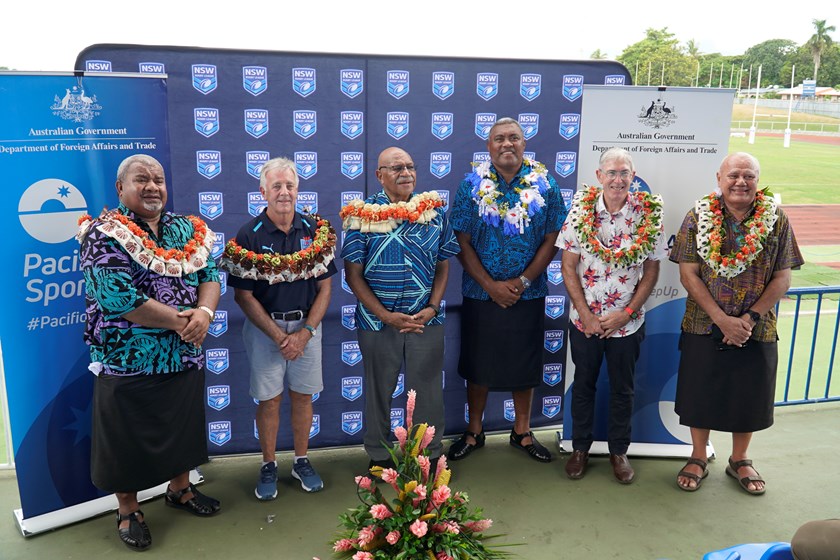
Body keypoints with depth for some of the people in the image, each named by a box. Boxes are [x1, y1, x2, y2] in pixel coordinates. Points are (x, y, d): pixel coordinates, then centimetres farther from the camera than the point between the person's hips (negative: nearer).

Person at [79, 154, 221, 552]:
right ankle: (128, 511, 30)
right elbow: (118, 297, -23)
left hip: (186, 356, 5)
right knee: (127, 439, 10)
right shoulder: (104, 234, -12)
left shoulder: (187, 229, 6)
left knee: (183, 428, 19)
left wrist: (204, 312, -21)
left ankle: (180, 489, 42)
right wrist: (178, 321, -19)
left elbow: (210, 274, 1)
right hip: (128, 360, -5)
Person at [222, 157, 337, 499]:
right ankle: (269, 466, 25)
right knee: (268, 400, 6)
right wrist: (278, 336, -12)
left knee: (303, 396, 11)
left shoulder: (316, 231, -1)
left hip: (306, 326, 2)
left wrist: (305, 332, -10)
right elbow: (243, 295, -7)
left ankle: (301, 461, 29)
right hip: (264, 327, -2)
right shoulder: (249, 235, -8)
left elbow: (324, 287, 1)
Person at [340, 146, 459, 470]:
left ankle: (431, 454, 30)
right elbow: (353, 274, -6)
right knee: (378, 391, 13)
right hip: (378, 321, -2)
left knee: (428, 390, 12)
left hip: (426, 320, 2)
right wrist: (385, 315, -13)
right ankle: (378, 456, 31)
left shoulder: (434, 211, 3)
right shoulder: (363, 215, -5)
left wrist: (432, 307, -6)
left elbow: (443, 267, 7)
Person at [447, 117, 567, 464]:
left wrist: (522, 281, -11)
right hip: (480, 293, 0)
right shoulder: (473, 183, -3)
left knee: (525, 365, 12)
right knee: (477, 364, 10)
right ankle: (474, 432, 27)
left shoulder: (544, 184, -1)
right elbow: (462, 242, -6)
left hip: (528, 295, 1)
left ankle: (522, 432, 30)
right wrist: (491, 285, -13)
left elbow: (552, 239, -2)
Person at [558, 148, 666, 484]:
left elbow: (652, 270, -1)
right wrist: (586, 314, -9)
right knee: (583, 384, 14)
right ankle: (580, 448, 31)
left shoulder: (649, 216, -6)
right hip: (584, 321, 0)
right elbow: (568, 267, -4)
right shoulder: (580, 211, -7)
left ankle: (618, 450, 32)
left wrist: (627, 312, -9)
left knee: (622, 389, 14)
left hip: (627, 323, 0)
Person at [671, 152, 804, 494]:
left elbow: (783, 278, -3)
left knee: (749, 395, 13)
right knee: (700, 393, 10)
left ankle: (740, 461, 35)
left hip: (757, 331, 1)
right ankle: (698, 459, 30)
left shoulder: (776, 221, -2)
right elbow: (688, 274, -9)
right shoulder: (698, 217, -5)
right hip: (704, 327, -1)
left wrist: (750, 317, -15)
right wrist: (722, 319, -17)